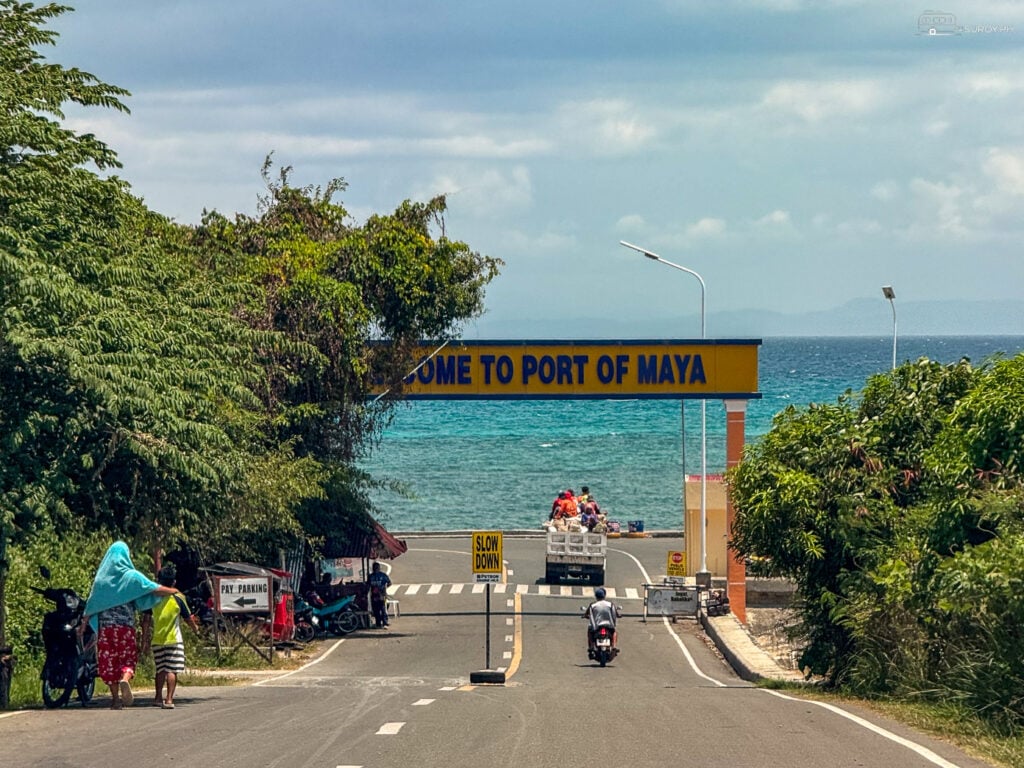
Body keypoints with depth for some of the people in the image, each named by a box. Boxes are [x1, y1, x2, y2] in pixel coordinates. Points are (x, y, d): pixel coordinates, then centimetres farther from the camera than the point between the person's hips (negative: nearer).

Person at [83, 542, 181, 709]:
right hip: (125, 625, -2)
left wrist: (84, 622, 15)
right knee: (128, 657, 7)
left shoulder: (101, 577, 6)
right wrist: (173, 591, 15)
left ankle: (115, 697, 4)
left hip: (104, 625, 2)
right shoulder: (131, 576, -1)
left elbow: (92, 603, 7)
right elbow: (155, 589, -2)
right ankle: (125, 678, -24)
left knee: (108, 660, 6)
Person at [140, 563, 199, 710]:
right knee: (172, 670, -4)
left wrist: (144, 640, 5)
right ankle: (169, 699, -14)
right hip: (174, 639, -3)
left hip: (157, 640, 3)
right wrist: (195, 628, 25)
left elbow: (146, 620, -1)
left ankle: (158, 697, 23)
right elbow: (189, 618, 3)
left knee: (161, 670, 18)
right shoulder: (178, 598, -6)